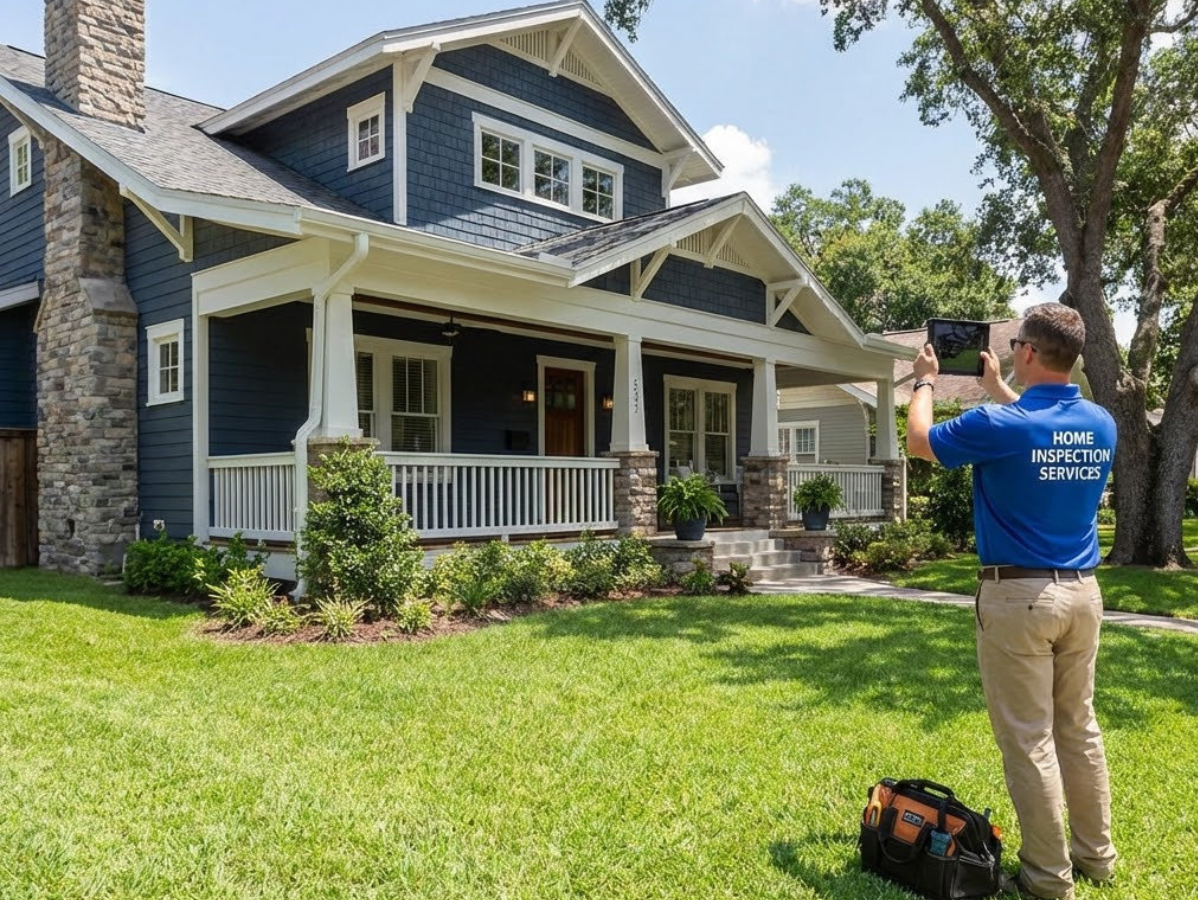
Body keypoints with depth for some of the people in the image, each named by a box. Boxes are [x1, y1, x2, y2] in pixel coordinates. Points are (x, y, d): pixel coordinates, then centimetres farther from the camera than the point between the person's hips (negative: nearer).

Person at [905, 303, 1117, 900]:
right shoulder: (1101, 425, 3)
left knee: (1029, 741, 3)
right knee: (1080, 728, 18)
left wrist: (925, 381, 16)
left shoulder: (1001, 425, -17)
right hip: (1083, 593, 7)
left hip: (1019, 596, -7)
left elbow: (919, 442, 0)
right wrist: (997, 390, 34)